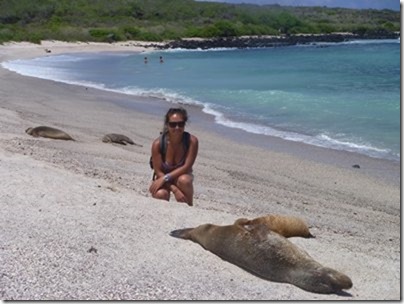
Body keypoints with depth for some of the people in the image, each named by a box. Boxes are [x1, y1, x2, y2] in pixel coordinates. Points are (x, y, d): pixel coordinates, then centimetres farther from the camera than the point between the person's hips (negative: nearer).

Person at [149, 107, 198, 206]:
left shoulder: (191, 141, -23)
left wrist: (166, 178, -29)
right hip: (162, 178, 0)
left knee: (184, 180, -36)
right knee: (160, 194, -31)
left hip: (182, 175, 0)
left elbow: (187, 167, -21)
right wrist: (174, 189, -30)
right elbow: (158, 171, -19)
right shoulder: (158, 143, -23)